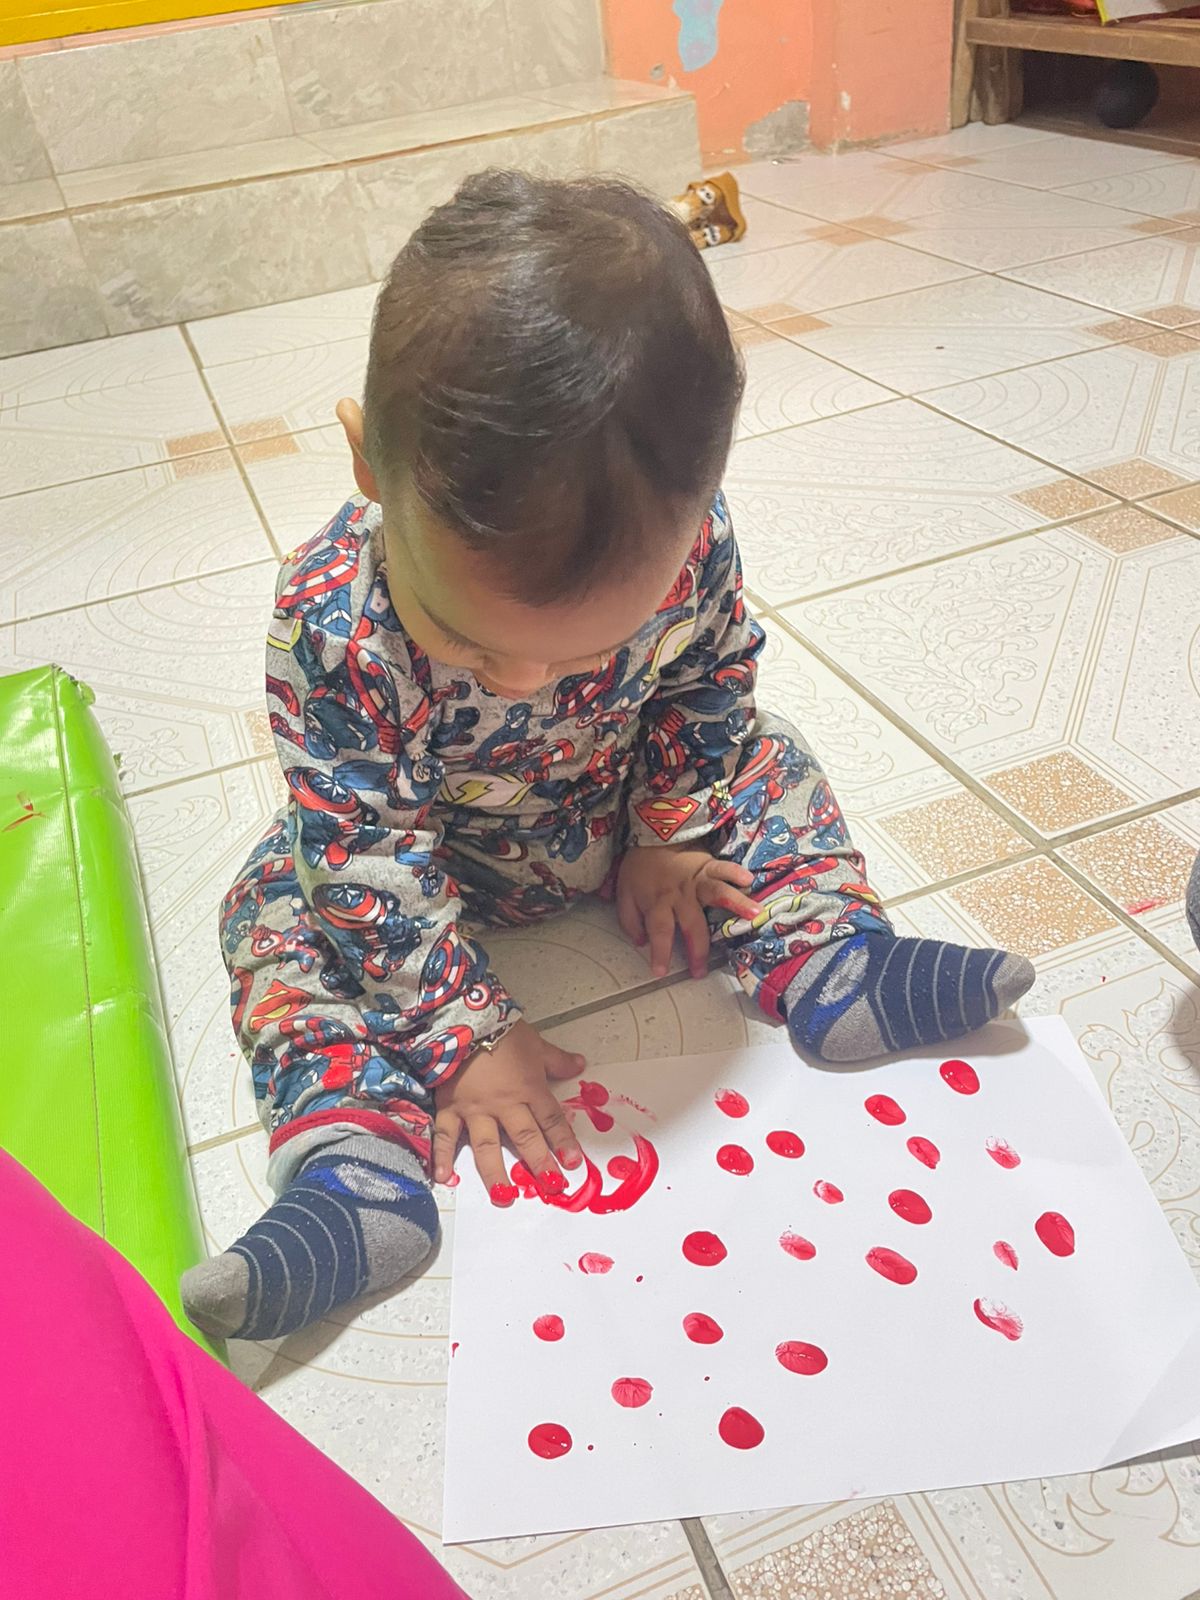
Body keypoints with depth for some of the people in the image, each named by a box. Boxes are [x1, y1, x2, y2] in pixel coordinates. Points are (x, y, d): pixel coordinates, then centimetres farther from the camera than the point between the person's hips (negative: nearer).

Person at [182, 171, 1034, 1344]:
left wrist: (666, 836, -9)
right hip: (426, 853, -1)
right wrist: (467, 1039, -26)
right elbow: (372, 855, -28)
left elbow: (709, 687, -7)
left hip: (617, 812, 2)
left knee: (768, 775, -8)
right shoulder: (330, 629, -36)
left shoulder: (684, 546, -29)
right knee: (278, 911, -17)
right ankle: (358, 1164, -26)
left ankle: (830, 964, -8)